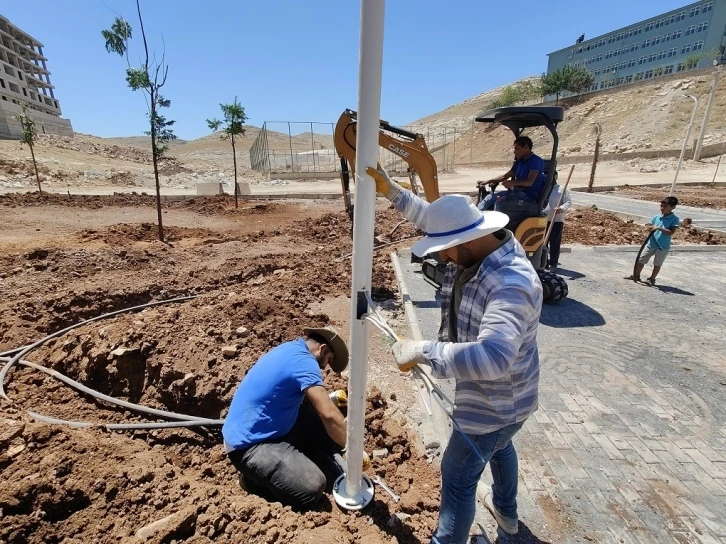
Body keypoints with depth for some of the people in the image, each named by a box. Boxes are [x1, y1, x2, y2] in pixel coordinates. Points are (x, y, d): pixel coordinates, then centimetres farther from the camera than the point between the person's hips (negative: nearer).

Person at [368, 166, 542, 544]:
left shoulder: (512, 285, -38)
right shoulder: (474, 247, -11)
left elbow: (493, 357, -51)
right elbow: (431, 218, 3)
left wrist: (421, 351, -47)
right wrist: (391, 192, -5)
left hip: (494, 403, -10)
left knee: (457, 478, 7)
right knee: (498, 445, 34)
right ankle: (506, 513, 63)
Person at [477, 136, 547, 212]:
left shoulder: (536, 161, -9)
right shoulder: (519, 161, 17)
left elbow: (530, 182, -21)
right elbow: (505, 176, 22)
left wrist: (512, 182, -37)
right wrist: (487, 182, 13)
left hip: (528, 195, -8)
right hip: (516, 191, 8)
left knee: (500, 201, -30)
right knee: (489, 198, -7)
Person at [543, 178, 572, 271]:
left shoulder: (562, 189, -1)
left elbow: (569, 202, -5)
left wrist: (562, 208, -26)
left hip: (557, 221, -3)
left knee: (555, 243, 0)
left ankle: (553, 263, 9)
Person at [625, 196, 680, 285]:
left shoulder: (674, 219, -11)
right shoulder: (656, 217, 2)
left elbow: (671, 232, -19)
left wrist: (659, 228, -26)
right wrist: (649, 228, -10)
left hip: (663, 246, -4)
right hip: (651, 244, 4)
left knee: (657, 264, 8)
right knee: (641, 260, 9)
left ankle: (652, 279, 21)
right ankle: (636, 275, 23)